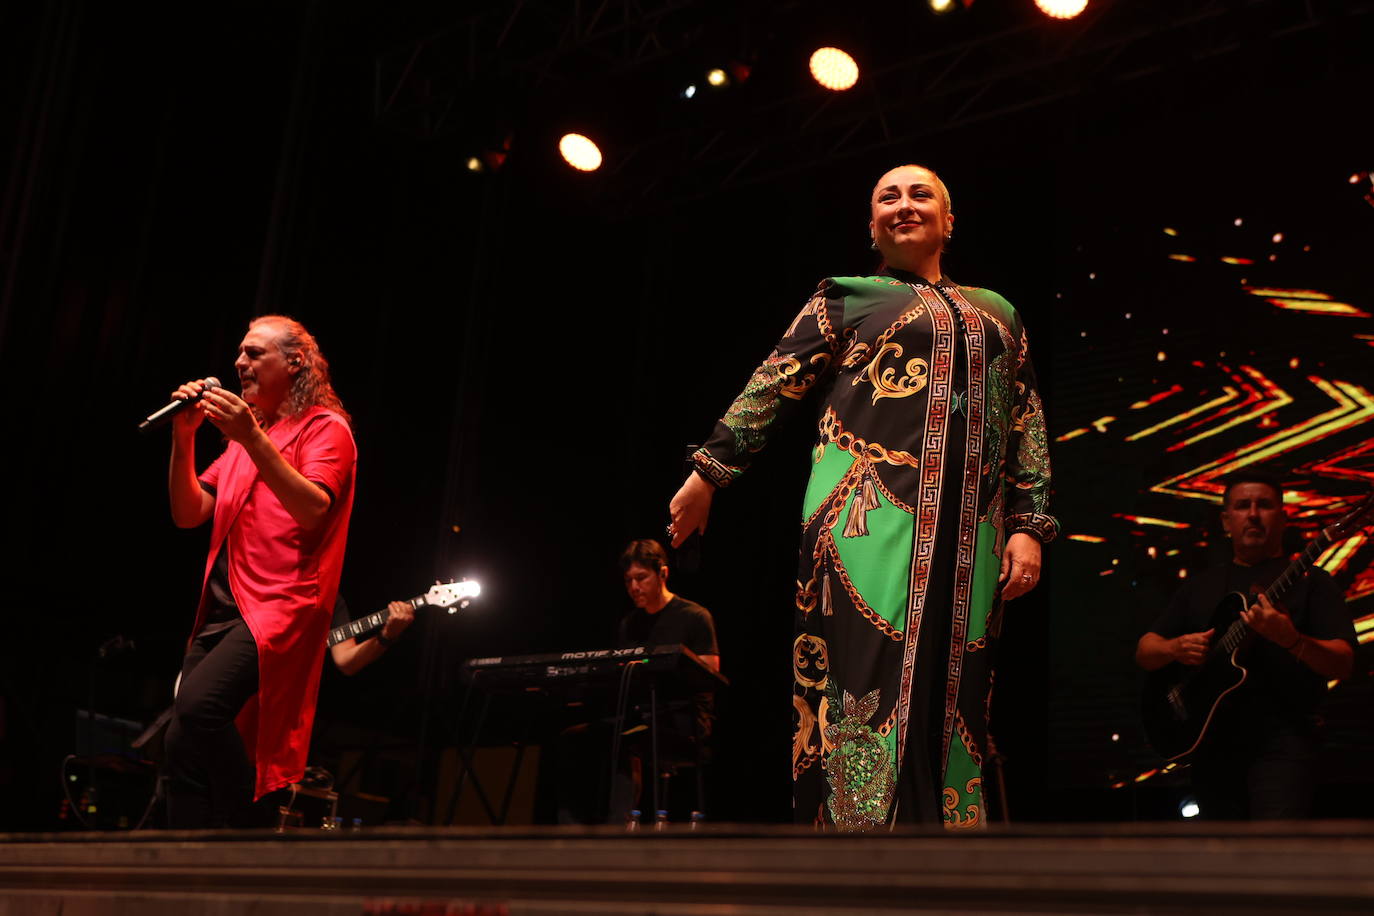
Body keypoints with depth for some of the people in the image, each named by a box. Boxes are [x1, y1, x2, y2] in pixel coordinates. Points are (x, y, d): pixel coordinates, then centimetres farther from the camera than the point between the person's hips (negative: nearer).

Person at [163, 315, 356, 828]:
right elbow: (188, 514, 16)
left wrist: (253, 439, -23)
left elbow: (312, 509, -16)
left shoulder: (324, 427, 1)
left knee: (197, 705, -29)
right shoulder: (242, 433, 23)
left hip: (277, 608, -8)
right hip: (220, 612, 8)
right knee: (184, 751, 4)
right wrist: (184, 437, 4)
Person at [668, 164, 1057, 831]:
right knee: (870, 680, -13)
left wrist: (1028, 525, 6)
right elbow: (774, 383, 9)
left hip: (968, 529, 4)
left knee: (950, 694, 1)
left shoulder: (996, 313, 23)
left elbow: (1027, 425, 17)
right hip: (870, 512, -4)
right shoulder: (846, 297, 14)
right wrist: (708, 474, 3)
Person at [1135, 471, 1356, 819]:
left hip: (1281, 739, -4)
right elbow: (1144, 652, 18)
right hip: (1212, 743, 4)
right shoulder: (1201, 587, 20)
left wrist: (1290, 640, -22)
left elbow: (1343, 664, -3)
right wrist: (1175, 648, -5)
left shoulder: (1308, 579, 8)